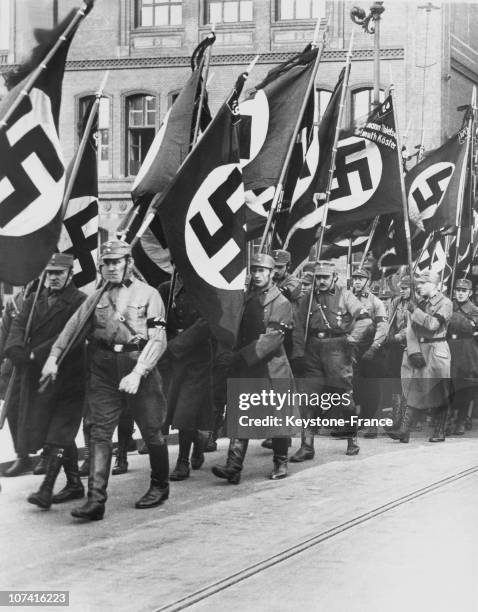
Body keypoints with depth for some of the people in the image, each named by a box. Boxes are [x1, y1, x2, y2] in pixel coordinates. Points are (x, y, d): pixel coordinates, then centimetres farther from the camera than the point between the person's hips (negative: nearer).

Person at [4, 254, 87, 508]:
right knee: (62, 433, 15)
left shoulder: (79, 301, -6)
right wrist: (16, 348, -19)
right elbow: (19, 325, 2)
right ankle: (74, 484, 25)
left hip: (68, 376, -7)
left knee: (58, 433, -9)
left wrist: (37, 353, -21)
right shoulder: (34, 301, 14)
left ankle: (46, 489, -13)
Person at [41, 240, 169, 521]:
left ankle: (160, 487, 29)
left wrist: (137, 373, -20)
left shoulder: (148, 295, -3)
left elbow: (158, 340, -10)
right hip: (103, 374, 3)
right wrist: (53, 357, -4)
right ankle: (96, 500, -11)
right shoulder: (97, 298, 10)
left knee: (152, 432, 9)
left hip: (140, 372, -3)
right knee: (99, 433, -7)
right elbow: (73, 327, 10)